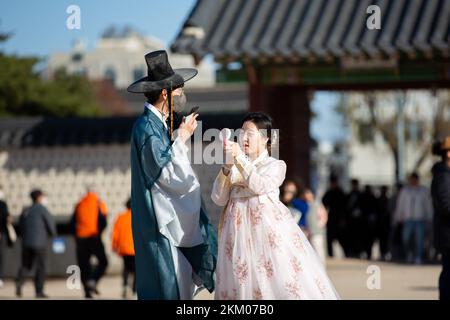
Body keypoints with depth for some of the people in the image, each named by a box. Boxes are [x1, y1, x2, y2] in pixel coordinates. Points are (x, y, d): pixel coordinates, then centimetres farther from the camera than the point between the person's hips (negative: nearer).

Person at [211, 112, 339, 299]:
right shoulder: (234, 167, 15)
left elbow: (259, 186, -14)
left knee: (281, 277, -10)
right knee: (242, 279, -1)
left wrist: (240, 158, -15)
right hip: (239, 226, 3)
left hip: (267, 225, -3)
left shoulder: (276, 165, 6)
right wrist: (226, 169, -6)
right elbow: (219, 199, 5)